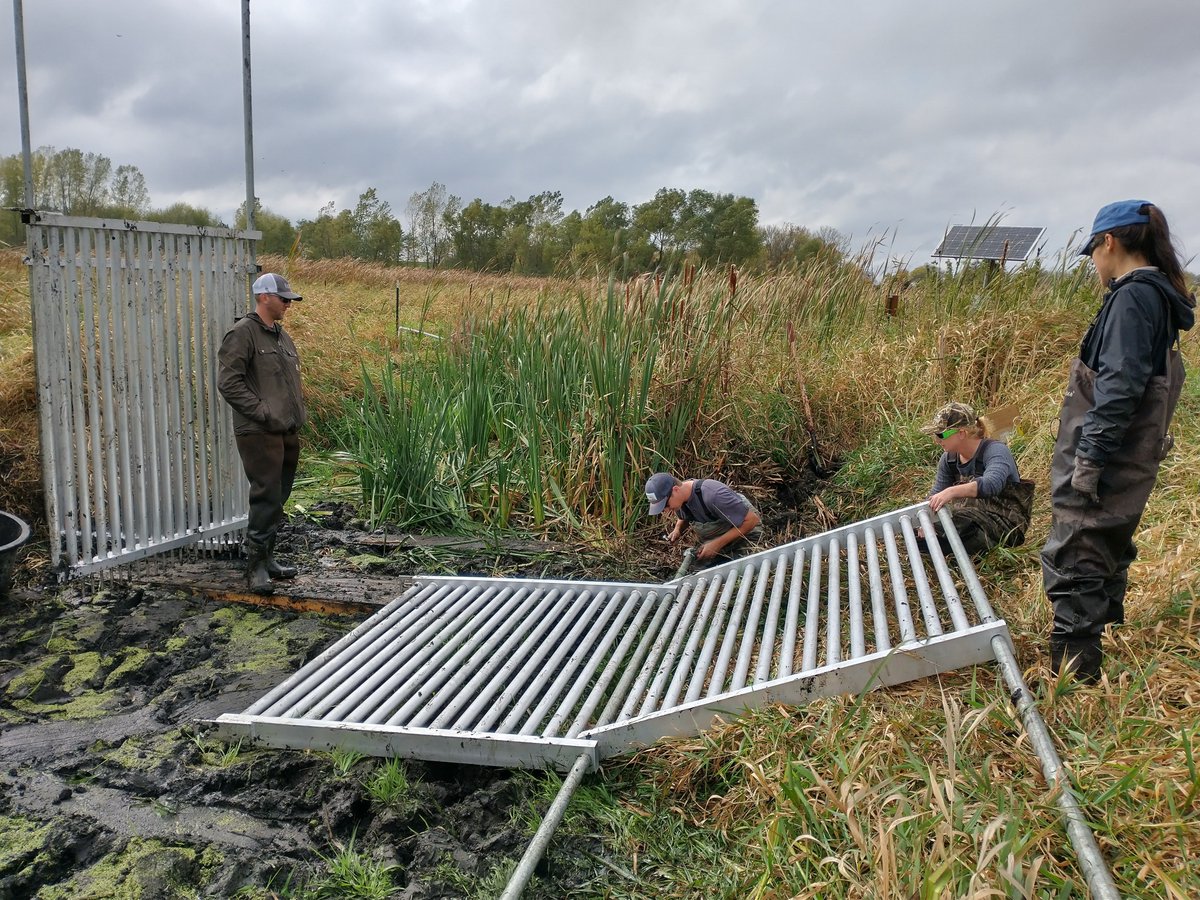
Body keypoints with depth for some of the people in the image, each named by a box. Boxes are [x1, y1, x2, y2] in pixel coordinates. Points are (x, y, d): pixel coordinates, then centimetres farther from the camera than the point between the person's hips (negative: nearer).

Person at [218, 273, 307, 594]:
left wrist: (298, 413, 13)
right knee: (267, 497, -9)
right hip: (259, 433, -8)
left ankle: (267, 556, 24)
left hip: (288, 433, 8)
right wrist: (263, 412, -17)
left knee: (277, 498, 13)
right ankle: (255, 564, 0)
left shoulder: (282, 335, 19)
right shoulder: (243, 333, -8)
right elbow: (228, 382, -15)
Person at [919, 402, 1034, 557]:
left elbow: (991, 484, -37)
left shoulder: (996, 451, -16)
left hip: (1003, 523, -6)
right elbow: (936, 494, 2)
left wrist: (953, 491, -51)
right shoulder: (948, 459, 6)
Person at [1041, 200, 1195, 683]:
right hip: (1125, 464, 10)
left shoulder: (1133, 296, -17)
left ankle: (1072, 666, 0)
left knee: (1073, 563, -5)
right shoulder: (1157, 295, 13)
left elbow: (1119, 388, -23)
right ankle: (1088, 650, 37)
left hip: (1103, 465, -10)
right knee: (1105, 555, 21)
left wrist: (1089, 457, -21)